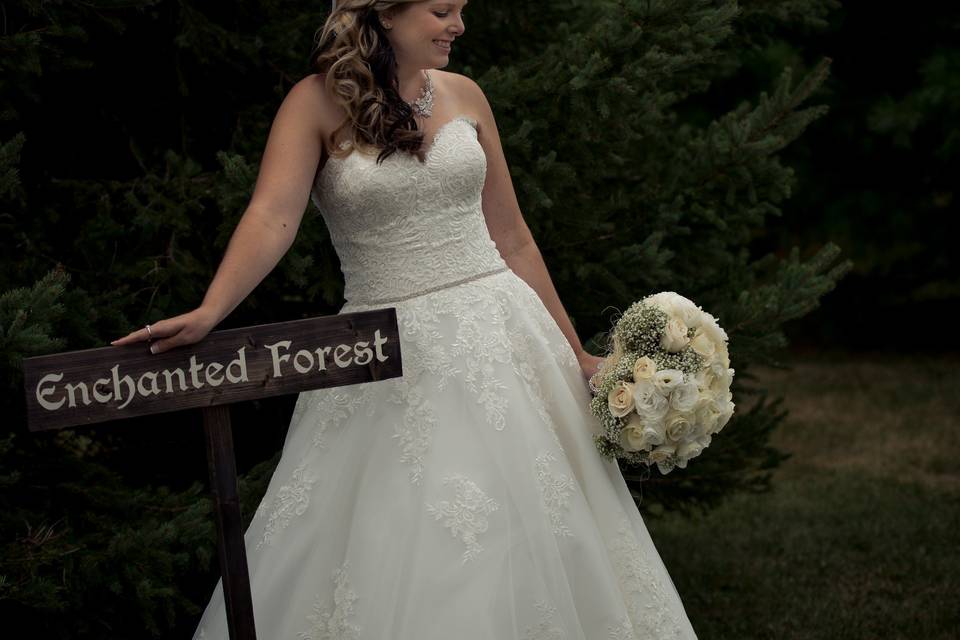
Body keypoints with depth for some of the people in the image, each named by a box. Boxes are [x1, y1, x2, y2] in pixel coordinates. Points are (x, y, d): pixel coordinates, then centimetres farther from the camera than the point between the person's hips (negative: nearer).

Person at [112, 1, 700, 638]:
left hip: (498, 335, 4)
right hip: (390, 357, -3)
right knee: (390, 560, -2)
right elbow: (273, 217, -20)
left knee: (525, 532, 6)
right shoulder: (319, 103, -5)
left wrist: (574, 353, 13)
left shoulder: (464, 96, 7)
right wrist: (209, 312, -37)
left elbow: (512, 240, 12)